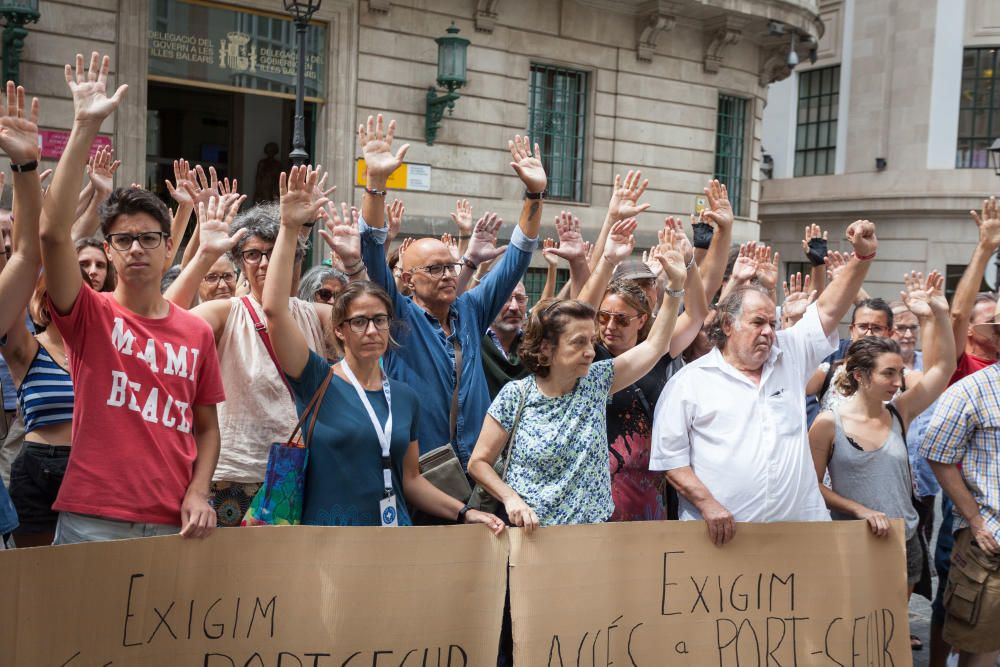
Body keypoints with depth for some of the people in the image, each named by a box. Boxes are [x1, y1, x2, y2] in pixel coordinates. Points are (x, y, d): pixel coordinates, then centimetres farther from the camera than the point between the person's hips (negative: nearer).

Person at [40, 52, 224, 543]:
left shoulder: (196, 332, 6)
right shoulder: (91, 315, -1)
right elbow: (52, 231, -16)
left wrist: (198, 493, -4)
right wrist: (86, 126, -19)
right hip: (91, 520, -2)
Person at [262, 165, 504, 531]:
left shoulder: (405, 397, 6)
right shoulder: (317, 382, -6)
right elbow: (275, 309, -19)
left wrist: (464, 512, 4)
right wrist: (289, 229, -22)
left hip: (394, 529, 4)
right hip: (328, 534, -4)